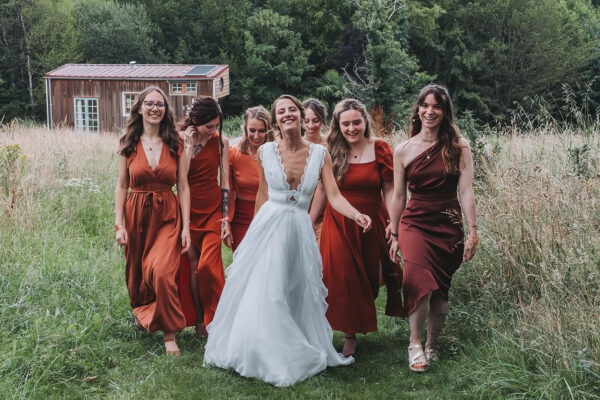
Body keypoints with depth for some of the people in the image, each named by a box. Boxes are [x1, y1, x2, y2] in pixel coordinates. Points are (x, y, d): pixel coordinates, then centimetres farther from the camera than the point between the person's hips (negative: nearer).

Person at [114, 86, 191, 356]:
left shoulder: (175, 145, 1)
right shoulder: (129, 144, 3)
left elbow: (183, 187, 0)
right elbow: (121, 186, 4)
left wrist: (186, 227, -6)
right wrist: (119, 224, -4)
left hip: (167, 216, -2)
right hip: (136, 215, 2)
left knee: (162, 271, -20)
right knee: (136, 273, 14)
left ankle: (169, 333, -6)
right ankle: (141, 312, 47)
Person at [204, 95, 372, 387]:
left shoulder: (319, 154, -1)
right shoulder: (266, 152, 0)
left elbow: (334, 196, -7)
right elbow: (263, 194, 10)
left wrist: (356, 215, -25)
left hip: (299, 230, 0)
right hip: (268, 226, 0)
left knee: (297, 295, 6)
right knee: (261, 292, -1)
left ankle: (295, 355, 22)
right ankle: (265, 355, 15)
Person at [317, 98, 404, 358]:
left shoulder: (379, 150, -3)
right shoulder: (331, 152, 1)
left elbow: (389, 191, -4)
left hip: (371, 222, 0)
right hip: (338, 224, 1)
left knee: (369, 279, 11)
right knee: (342, 279, 0)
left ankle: (361, 324, 38)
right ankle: (349, 336, 15)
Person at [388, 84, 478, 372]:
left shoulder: (459, 148, 0)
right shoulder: (403, 151, 3)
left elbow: (466, 191, -3)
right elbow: (398, 196, 8)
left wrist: (472, 231, -8)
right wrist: (394, 235, 10)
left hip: (449, 226, 1)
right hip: (415, 223, 0)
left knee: (440, 289, 5)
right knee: (420, 281, -20)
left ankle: (432, 344, 26)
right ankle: (415, 342, -1)